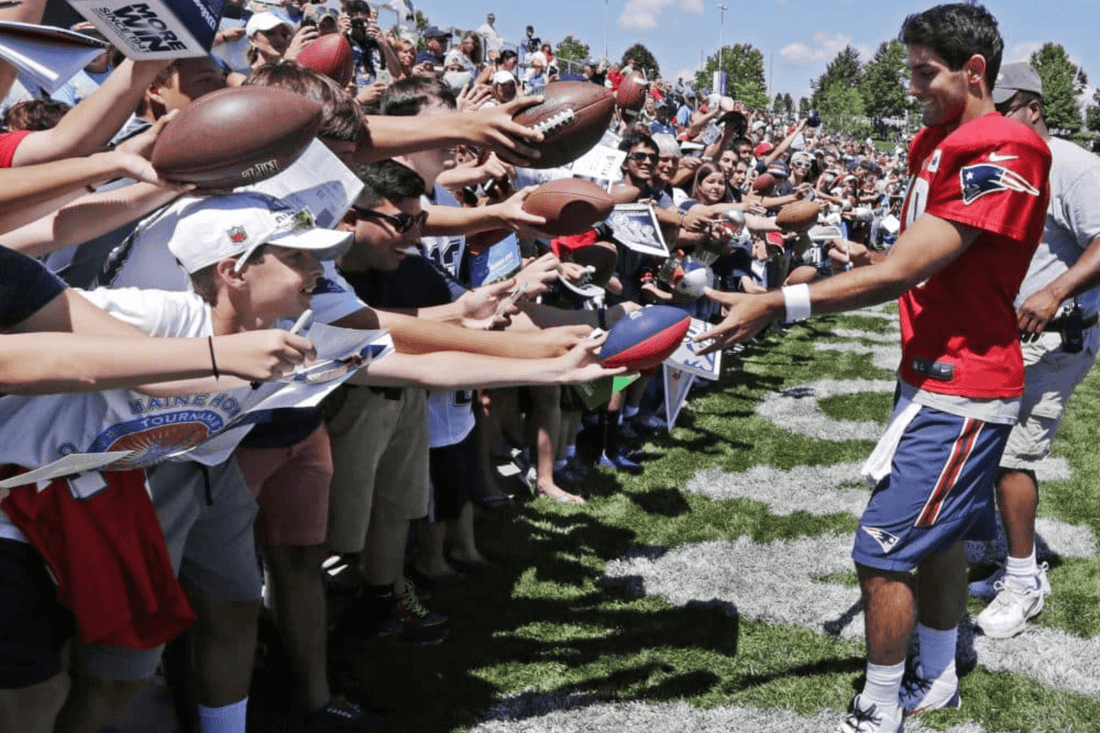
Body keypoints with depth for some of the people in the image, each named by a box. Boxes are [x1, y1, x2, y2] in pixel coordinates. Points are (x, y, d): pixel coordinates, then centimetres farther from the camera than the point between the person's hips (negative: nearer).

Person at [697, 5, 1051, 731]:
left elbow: (899, 272, -27)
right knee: (939, 537, 19)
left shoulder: (1001, 156, -21)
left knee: (883, 550, -5)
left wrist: (773, 305, -30)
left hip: (960, 388, -9)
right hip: (939, 374, 9)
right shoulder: (940, 144, 9)